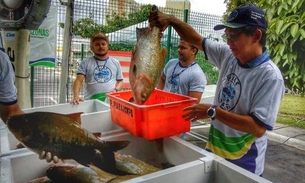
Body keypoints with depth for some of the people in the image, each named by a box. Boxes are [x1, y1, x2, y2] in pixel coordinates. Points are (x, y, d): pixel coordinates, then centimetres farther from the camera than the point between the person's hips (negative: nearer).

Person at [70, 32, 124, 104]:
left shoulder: (115, 62, 12)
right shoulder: (85, 62, 7)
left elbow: (120, 81, 16)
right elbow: (78, 80, -2)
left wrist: (116, 90, -5)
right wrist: (76, 96, -19)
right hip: (90, 101, -1)